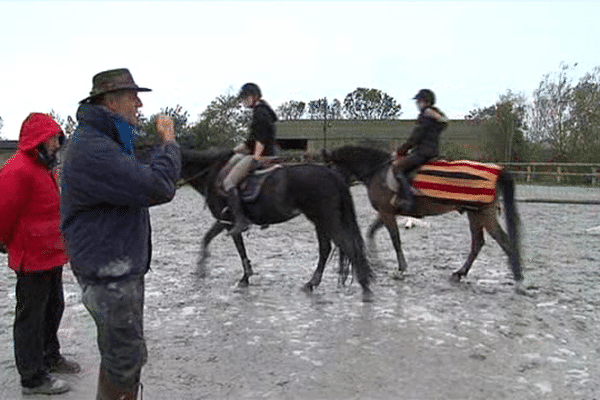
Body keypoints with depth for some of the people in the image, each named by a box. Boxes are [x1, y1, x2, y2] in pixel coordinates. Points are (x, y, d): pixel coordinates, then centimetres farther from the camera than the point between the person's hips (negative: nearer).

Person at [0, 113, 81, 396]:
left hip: (51, 255, 10)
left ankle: (50, 356, 40)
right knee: (31, 316, 2)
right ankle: (33, 378, 13)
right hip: (33, 259, -10)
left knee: (53, 307, 22)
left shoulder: (42, 168, 13)